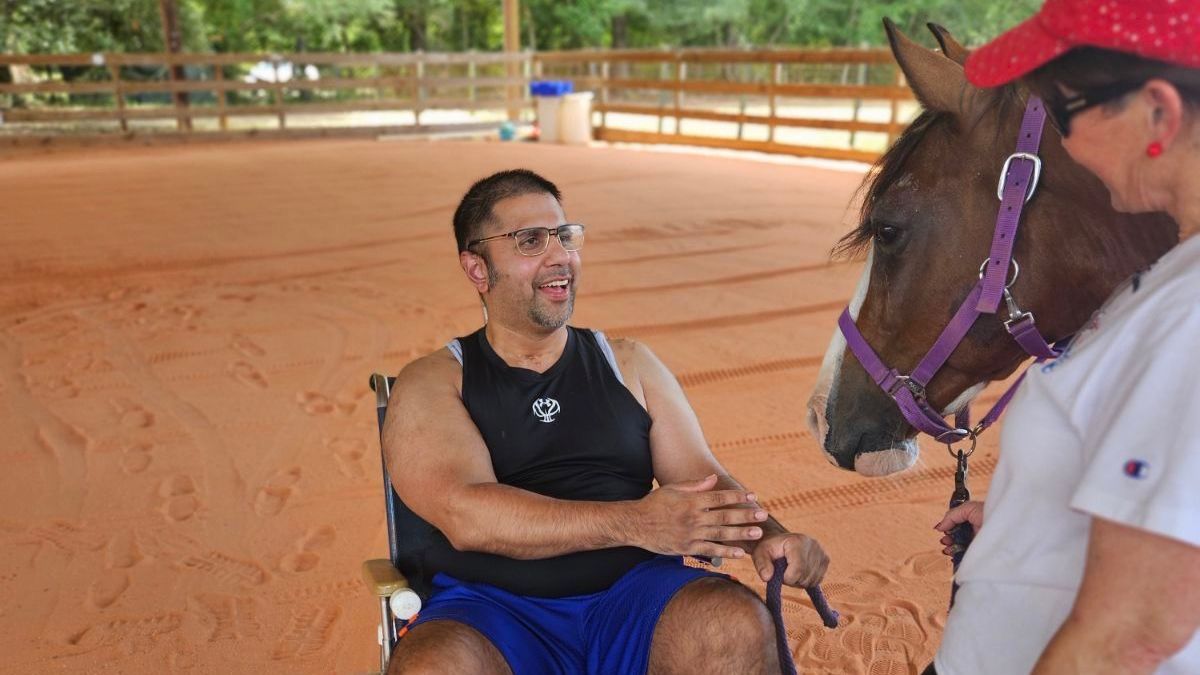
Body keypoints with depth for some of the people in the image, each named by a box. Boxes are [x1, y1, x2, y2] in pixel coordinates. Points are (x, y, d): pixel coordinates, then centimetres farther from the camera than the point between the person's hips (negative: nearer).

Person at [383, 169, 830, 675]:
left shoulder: (629, 365, 15)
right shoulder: (432, 383, 4)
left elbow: (702, 479, 7)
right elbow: (466, 516, -13)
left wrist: (767, 535, -15)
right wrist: (637, 523, -23)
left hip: (633, 594, 3)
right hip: (493, 608, -2)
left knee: (738, 625, -28)